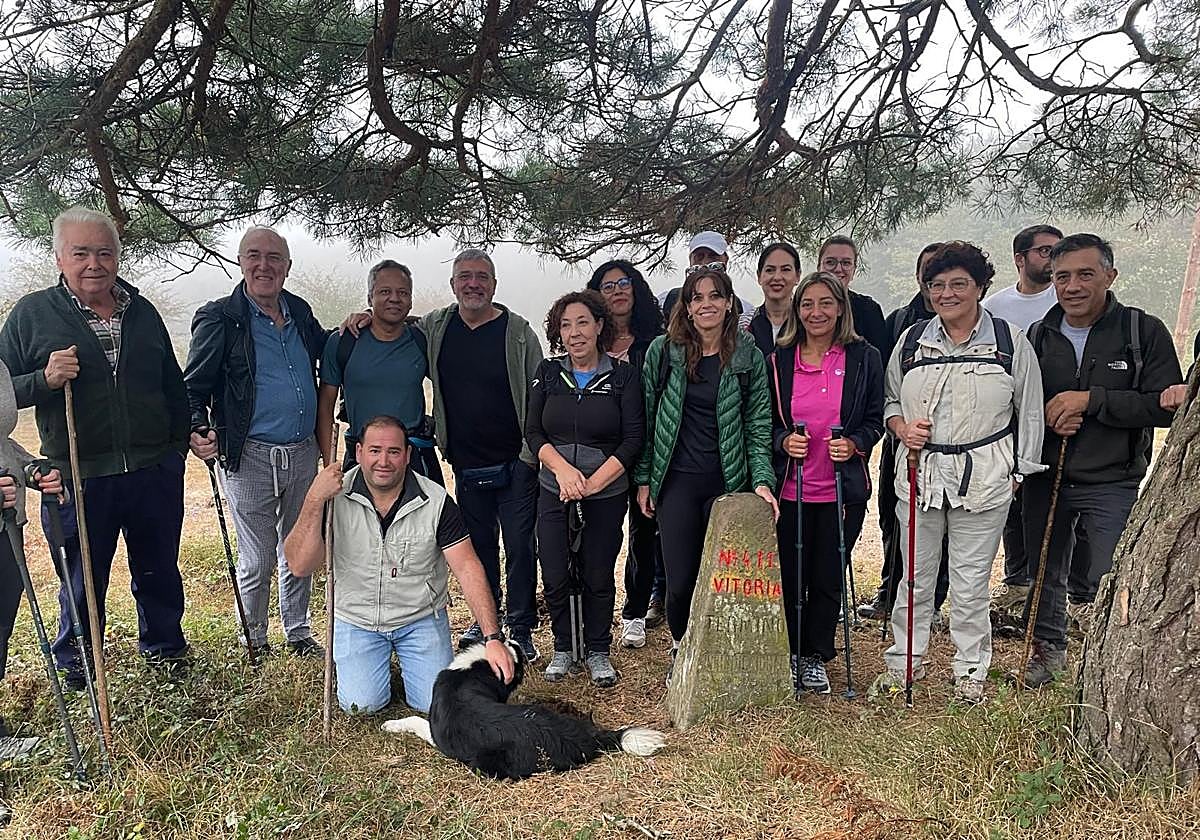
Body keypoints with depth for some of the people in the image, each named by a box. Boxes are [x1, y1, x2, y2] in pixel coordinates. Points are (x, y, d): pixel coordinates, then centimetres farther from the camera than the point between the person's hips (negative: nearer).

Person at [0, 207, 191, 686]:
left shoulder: (142, 311, 9)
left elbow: (172, 385, 18)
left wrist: (188, 433, 9)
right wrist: (45, 380, -19)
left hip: (155, 471, 3)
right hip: (80, 478, -3)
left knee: (159, 571, 17)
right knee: (83, 580, 12)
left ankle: (164, 646, 38)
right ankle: (75, 665, 34)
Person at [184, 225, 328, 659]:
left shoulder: (300, 312, 7)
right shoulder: (219, 319, -8)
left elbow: (324, 354, 25)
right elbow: (193, 387, -7)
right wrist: (198, 431, -25)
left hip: (303, 454, 5)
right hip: (250, 458, -5)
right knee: (257, 562, 6)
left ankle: (299, 633, 36)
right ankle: (254, 641, 28)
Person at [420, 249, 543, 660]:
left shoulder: (518, 331, -8)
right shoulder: (434, 327, 2)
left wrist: (534, 450, -10)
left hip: (515, 462, -3)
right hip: (465, 463, 4)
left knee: (519, 546, 1)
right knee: (478, 544, 16)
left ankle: (521, 629, 15)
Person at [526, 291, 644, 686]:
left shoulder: (623, 375, -3)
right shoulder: (548, 373, 4)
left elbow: (633, 439, -7)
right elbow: (532, 432, 1)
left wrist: (593, 482, -14)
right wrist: (563, 469, -16)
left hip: (606, 495, -2)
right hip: (554, 492, 2)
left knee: (598, 577, 6)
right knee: (555, 577, 1)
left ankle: (598, 652, 26)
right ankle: (563, 648, 24)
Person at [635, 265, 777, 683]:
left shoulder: (748, 356, 0)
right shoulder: (663, 350, 0)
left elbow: (758, 425, 1)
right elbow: (647, 417, 5)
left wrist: (762, 481, -10)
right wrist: (643, 479, 5)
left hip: (728, 483, 0)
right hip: (677, 481, 0)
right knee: (680, 581, 1)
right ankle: (680, 651, 29)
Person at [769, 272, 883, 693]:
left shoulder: (864, 358, 1)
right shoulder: (779, 361, 3)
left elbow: (875, 420, 5)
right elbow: (765, 421, 8)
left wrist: (854, 444, -14)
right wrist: (784, 441, -12)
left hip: (843, 489, 0)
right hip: (789, 488, 1)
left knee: (828, 579, 8)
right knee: (789, 577, 6)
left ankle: (815, 657, 26)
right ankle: (789, 654, 26)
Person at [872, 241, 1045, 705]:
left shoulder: (1010, 341, 0)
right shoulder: (912, 340, 6)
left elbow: (1029, 411, 5)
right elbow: (890, 400, 15)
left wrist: (1019, 470, 4)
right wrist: (903, 428, -5)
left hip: (984, 478, -2)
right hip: (919, 473, 2)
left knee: (971, 581, 6)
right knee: (915, 575, 12)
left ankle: (970, 671, 24)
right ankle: (904, 659, 28)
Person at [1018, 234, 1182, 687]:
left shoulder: (1145, 332, -6)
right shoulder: (1039, 335, 4)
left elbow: (1166, 407, -13)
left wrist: (1091, 400, -20)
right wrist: (1047, 415, -11)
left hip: (1114, 483, -3)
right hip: (1046, 478, 4)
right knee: (1045, 574, 16)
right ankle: (1047, 647, 37)